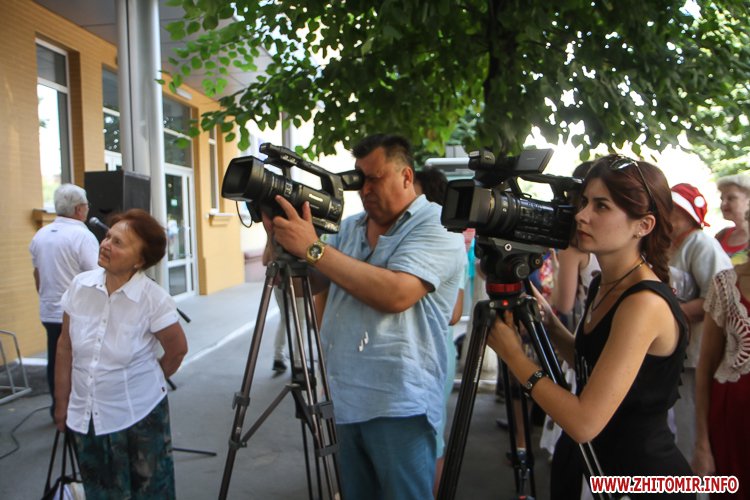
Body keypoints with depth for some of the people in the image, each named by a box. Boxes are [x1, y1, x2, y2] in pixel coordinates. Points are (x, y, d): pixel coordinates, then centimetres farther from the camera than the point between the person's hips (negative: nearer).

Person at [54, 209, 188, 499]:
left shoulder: (154, 299, -20)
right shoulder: (80, 286, -8)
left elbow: (178, 349, -5)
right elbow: (65, 348, 3)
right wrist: (61, 404, 8)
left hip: (139, 416, -4)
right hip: (84, 416, 4)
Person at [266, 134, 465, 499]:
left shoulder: (438, 227, -9)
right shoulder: (350, 227, 13)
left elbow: (396, 294, -26)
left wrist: (313, 248, -24)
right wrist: (280, 238, -6)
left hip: (399, 406, -6)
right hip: (346, 402, 7)